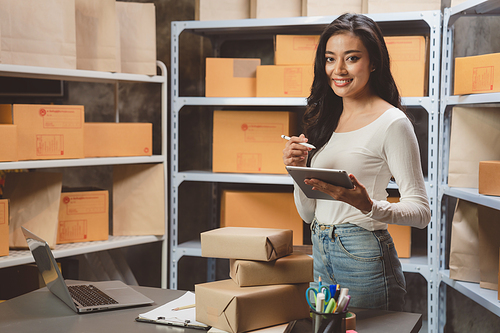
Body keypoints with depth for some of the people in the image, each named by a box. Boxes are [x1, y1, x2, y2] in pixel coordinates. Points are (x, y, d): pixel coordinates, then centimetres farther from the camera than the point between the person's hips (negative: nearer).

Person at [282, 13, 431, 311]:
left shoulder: (392, 122, -10)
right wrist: (298, 170, -7)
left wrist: (368, 206, -31)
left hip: (365, 258, -6)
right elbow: (309, 214, 12)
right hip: (321, 256, 7)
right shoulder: (326, 120, 10)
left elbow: (421, 212, -14)